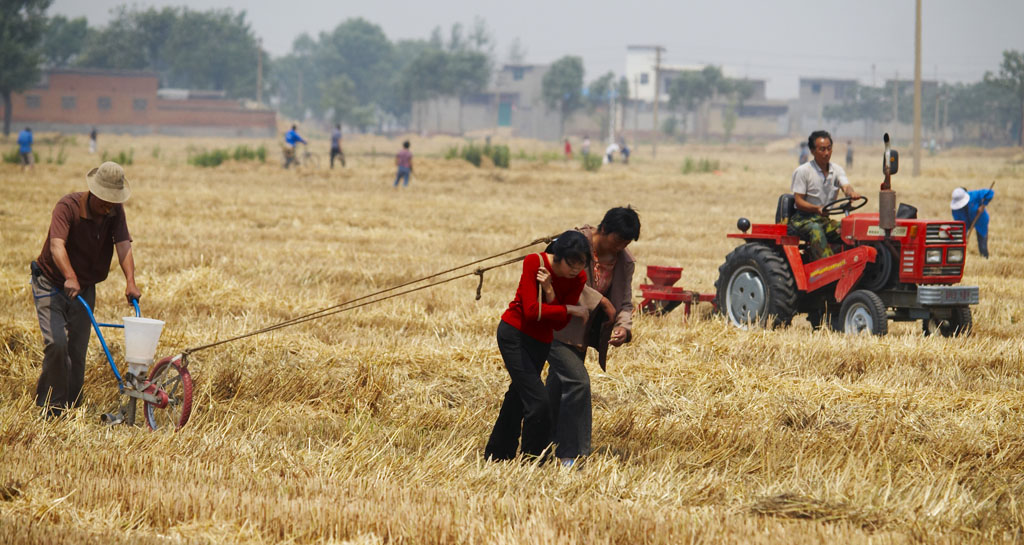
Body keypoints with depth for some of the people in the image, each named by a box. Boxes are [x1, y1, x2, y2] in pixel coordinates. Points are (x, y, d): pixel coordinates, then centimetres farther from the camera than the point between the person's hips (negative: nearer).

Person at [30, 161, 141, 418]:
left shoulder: (115, 211, -8)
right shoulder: (68, 206, -23)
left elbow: (123, 245, -20)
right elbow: (56, 245, -36)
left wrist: (130, 282, -36)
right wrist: (70, 278, -53)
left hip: (84, 288, 5)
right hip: (51, 283, -5)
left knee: (78, 351, 4)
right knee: (56, 343, -18)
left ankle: (72, 407, 14)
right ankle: (51, 406, -7)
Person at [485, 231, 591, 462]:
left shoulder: (578, 278, -7)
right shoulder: (534, 262, -20)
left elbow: (559, 324, -10)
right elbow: (531, 311, -25)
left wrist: (549, 292, -25)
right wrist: (569, 309, -20)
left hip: (540, 342, 6)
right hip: (514, 334, -6)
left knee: (518, 398, 18)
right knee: (538, 402, -16)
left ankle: (496, 456, 33)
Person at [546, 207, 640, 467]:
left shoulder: (625, 262, 2)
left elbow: (625, 304, 2)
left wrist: (623, 327, -20)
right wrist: (602, 302, -24)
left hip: (583, 333, 7)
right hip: (556, 326, -7)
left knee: (558, 388, 12)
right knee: (577, 381, -19)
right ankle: (571, 454, -16)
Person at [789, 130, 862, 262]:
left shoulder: (837, 170, 8)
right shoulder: (802, 171, -6)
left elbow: (846, 186, -10)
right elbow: (799, 202, -10)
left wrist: (851, 193, -36)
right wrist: (817, 209, -28)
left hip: (824, 219, 5)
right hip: (803, 218, -5)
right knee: (816, 230, -37)